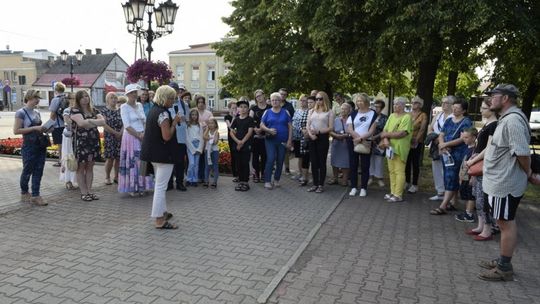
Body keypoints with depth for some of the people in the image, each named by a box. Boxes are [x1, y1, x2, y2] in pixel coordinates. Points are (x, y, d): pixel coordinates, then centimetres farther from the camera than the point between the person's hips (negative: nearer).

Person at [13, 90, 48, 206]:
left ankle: (35, 196, 12)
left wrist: (44, 128, 6)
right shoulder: (21, 112, -10)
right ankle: (24, 194, 28)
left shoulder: (37, 112, 10)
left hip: (40, 146, 6)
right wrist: (34, 128, -18)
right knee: (27, 171, 9)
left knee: (38, 171, 6)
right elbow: (16, 131, -16)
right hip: (29, 146, -6)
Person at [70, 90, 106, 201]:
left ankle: (89, 191, 15)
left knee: (90, 167, 9)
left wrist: (89, 121, -14)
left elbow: (103, 121, -2)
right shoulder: (75, 110, -3)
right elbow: (81, 123, -20)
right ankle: (83, 192, 7)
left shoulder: (93, 110, 13)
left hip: (94, 141, 5)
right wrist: (95, 122, -8)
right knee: (81, 167, 1)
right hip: (81, 142, -5)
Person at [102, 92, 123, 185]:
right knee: (110, 158, -4)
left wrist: (121, 133, -12)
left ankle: (116, 177, 16)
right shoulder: (104, 111, 1)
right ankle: (107, 177, 10)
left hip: (120, 137, 3)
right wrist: (115, 133, -12)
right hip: (109, 137, -3)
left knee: (118, 158, 4)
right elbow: (104, 125, -7)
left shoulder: (120, 110, 10)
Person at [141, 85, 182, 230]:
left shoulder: (153, 110, 11)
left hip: (154, 153, 10)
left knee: (160, 184, 21)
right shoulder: (163, 113, -19)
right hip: (163, 154, -10)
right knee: (161, 186, -5)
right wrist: (175, 122, -13)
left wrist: (172, 121, 11)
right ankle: (159, 220, 1)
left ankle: (162, 212, 33)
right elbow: (167, 136, -24)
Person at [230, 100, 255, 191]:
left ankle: (246, 182, 6)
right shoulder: (236, 120, 9)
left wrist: (242, 142, -14)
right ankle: (241, 181, 17)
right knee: (239, 163, 8)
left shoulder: (250, 119, -1)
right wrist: (237, 141, -9)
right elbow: (231, 132, 6)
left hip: (246, 145, -4)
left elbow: (250, 132, -9)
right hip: (236, 145, 4)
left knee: (245, 163, -1)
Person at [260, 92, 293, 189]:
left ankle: (276, 180, 22)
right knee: (270, 159, -12)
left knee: (280, 161, 7)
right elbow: (261, 125, 3)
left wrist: (289, 140, -3)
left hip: (283, 141, 1)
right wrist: (269, 130, -17)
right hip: (270, 140, -1)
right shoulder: (267, 112, 6)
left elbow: (290, 127, 4)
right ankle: (267, 181, -6)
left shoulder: (285, 112, 5)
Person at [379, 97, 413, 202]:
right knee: (391, 171, 9)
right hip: (390, 147, 7)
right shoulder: (392, 116, 15)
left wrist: (386, 134, -9)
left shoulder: (407, 117, -7)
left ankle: (398, 195, -2)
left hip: (400, 148, -7)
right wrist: (385, 139, -11)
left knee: (399, 171, -5)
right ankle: (393, 192, 17)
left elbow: (402, 133, -18)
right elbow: (385, 130, 9)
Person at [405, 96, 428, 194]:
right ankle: (407, 182, 21)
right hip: (406, 141, 5)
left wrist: (416, 140, -17)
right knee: (407, 162, 9)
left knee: (415, 163, 1)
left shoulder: (423, 115, -2)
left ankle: (415, 185, 7)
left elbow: (422, 129, -10)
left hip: (417, 142, -5)